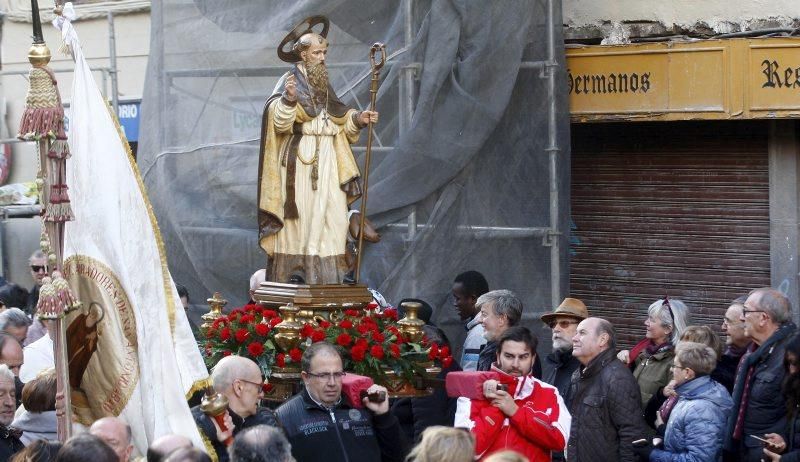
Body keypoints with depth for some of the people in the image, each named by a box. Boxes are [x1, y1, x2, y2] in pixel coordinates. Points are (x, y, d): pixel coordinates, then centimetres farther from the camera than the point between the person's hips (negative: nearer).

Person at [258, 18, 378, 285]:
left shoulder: (322, 83, 18)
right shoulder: (291, 81, -5)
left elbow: (337, 119, 24)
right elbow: (279, 120, -17)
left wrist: (358, 119, 7)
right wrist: (288, 99, -35)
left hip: (327, 160, 7)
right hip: (301, 159, -7)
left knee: (331, 213, -1)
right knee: (301, 214, -9)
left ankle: (326, 276, -1)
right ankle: (294, 271, -7)